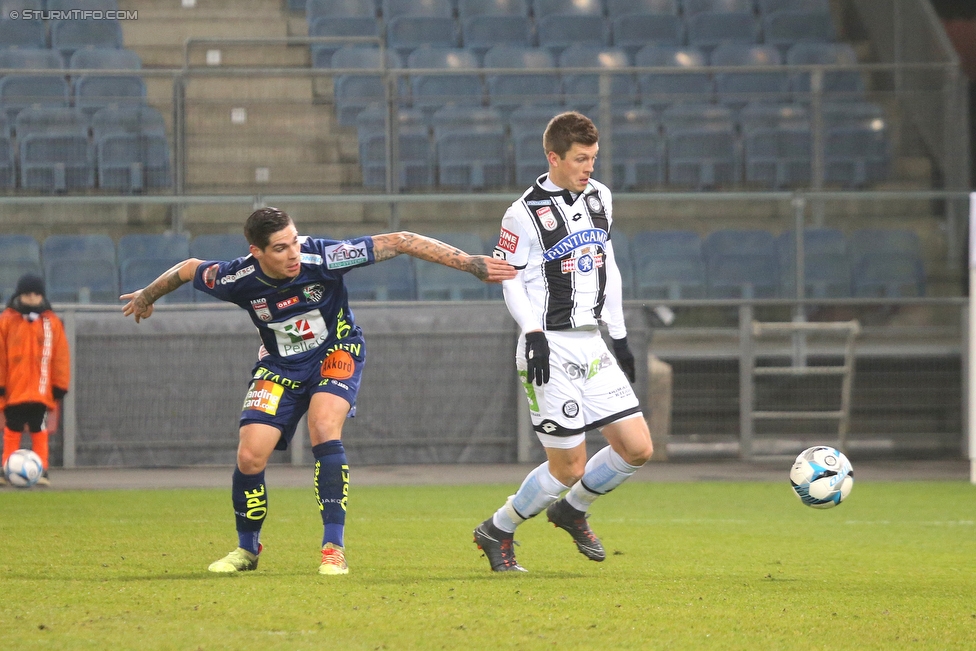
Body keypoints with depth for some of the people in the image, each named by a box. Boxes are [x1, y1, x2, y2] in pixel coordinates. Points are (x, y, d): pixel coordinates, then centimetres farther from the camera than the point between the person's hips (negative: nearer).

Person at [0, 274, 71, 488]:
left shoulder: (52, 323, 4)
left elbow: (61, 356, 5)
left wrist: (59, 386, 2)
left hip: (41, 390, 0)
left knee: (39, 432, 0)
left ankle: (41, 472, 2)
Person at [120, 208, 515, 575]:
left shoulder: (322, 258, -29)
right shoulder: (238, 281, -23)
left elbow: (398, 243, -25)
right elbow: (188, 269, 0)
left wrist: (470, 264, -26)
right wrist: (146, 297, 18)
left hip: (336, 353, -2)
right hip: (280, 364, 2)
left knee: (323, 427, -30)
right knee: (250, 456, -11)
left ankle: (334, 548, -25)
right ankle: (247, 549, 16)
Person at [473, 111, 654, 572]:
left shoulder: (600, 198, 10)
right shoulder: (526, 213, -11)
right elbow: (510, 280, -7)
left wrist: (620, 337, 18)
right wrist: (533, 332, -20)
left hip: (593, 349, 7)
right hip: (552, 351, -7)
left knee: (637, 449, 0)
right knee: (568, 468, -6)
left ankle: (572, 510, 25)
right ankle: (497, 532, 16)